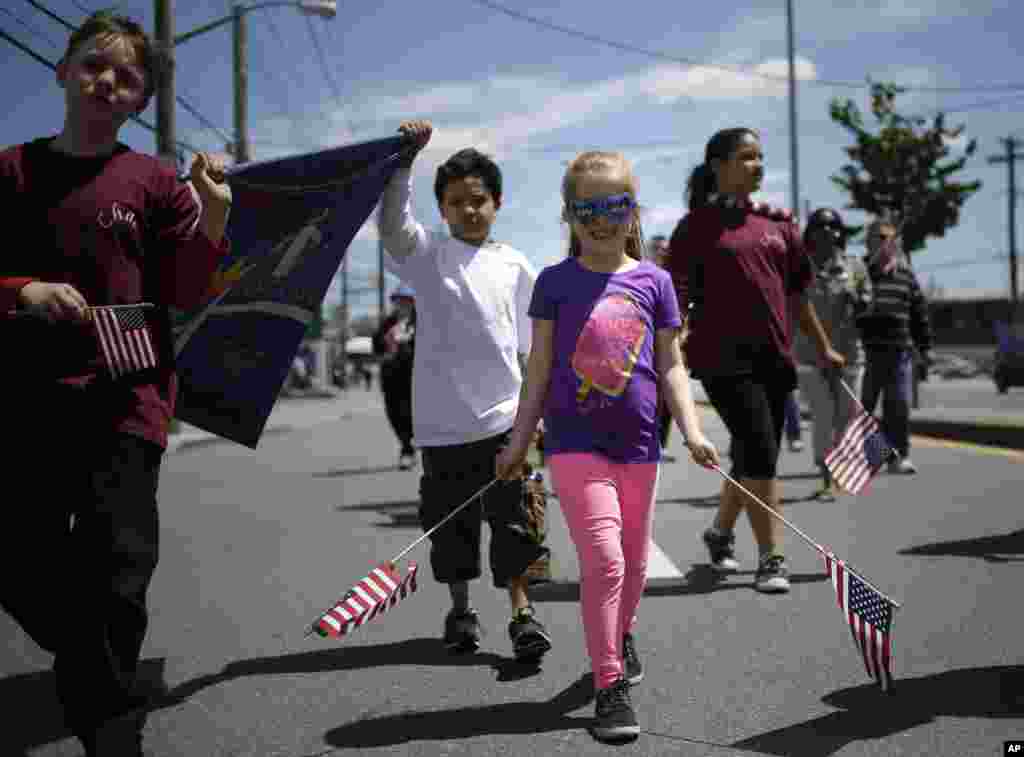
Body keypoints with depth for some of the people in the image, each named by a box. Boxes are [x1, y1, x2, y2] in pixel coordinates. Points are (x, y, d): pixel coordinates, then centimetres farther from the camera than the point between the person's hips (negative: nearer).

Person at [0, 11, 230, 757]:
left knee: (115, 578, -9)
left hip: (126, 398, -2)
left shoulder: (158, 183, 2)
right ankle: (95, 671, 38)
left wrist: (212, 223, -14)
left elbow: (185, 295, 0)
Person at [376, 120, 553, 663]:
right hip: (443, 419, 0)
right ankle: (460, 609, 24)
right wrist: (405, 157, -26)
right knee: (450, 520, 9)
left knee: (513, 517, -1)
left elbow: (530, 348, 13)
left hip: (504, 416, 1)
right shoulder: (426, 254, 2)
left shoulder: (515, 267, 7)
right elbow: (391, 223, -19)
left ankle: (522, 613, 5)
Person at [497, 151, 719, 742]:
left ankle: (621, 636, 43)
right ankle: (610, 687, -5)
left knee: (634, 562, 14)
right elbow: (540, 366, 4)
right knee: (603, 557, -14)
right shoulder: (556, 282, 1)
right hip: (575, 439, -3)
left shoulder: (653, 280, 5)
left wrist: (692, 429, -4)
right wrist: (519, 440, 3)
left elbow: (670, 364, 7)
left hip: (638, 441, 3)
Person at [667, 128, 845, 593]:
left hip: (774, 356, 6)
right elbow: (678, 299, -7)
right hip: (723, 357, -6)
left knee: (751, 457, 13)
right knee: (761, 453, -11)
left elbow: (796, 292, 20)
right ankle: (771, 559, -3)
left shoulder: (777, 222, 13)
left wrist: (823, 348, 22)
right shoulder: (697, 226, -3)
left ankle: (720, 533, 36)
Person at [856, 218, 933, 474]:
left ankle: (898, 455, 11)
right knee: (862, 405, 1)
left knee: (899, 405, 3)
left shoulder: (906, 274, 13)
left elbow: (920, 312, 16)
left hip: (900, 348, 3)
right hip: (867, 349, -3)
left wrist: (925, 347, 13)